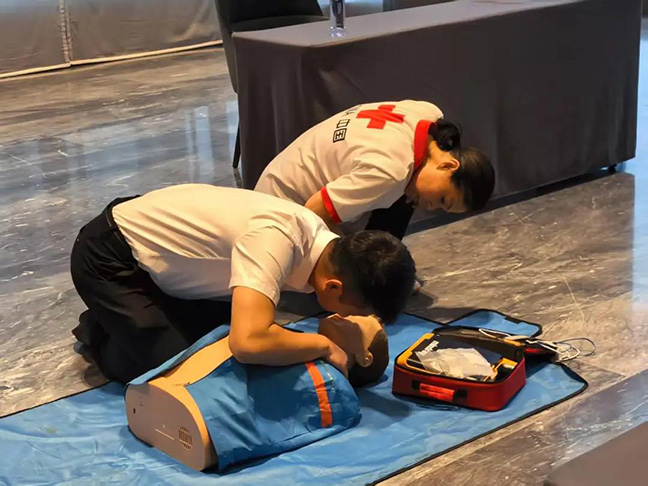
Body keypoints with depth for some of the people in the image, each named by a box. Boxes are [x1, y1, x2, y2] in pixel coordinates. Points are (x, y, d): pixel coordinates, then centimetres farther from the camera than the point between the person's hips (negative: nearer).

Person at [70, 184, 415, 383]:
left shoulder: (323, 243, -10)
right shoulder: (276, 239, -37)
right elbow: (249, 342, -48)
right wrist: (324, 345, -31)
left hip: (150, 245, 8)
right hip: (108, 257, -8)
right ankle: (98, 336, 15)